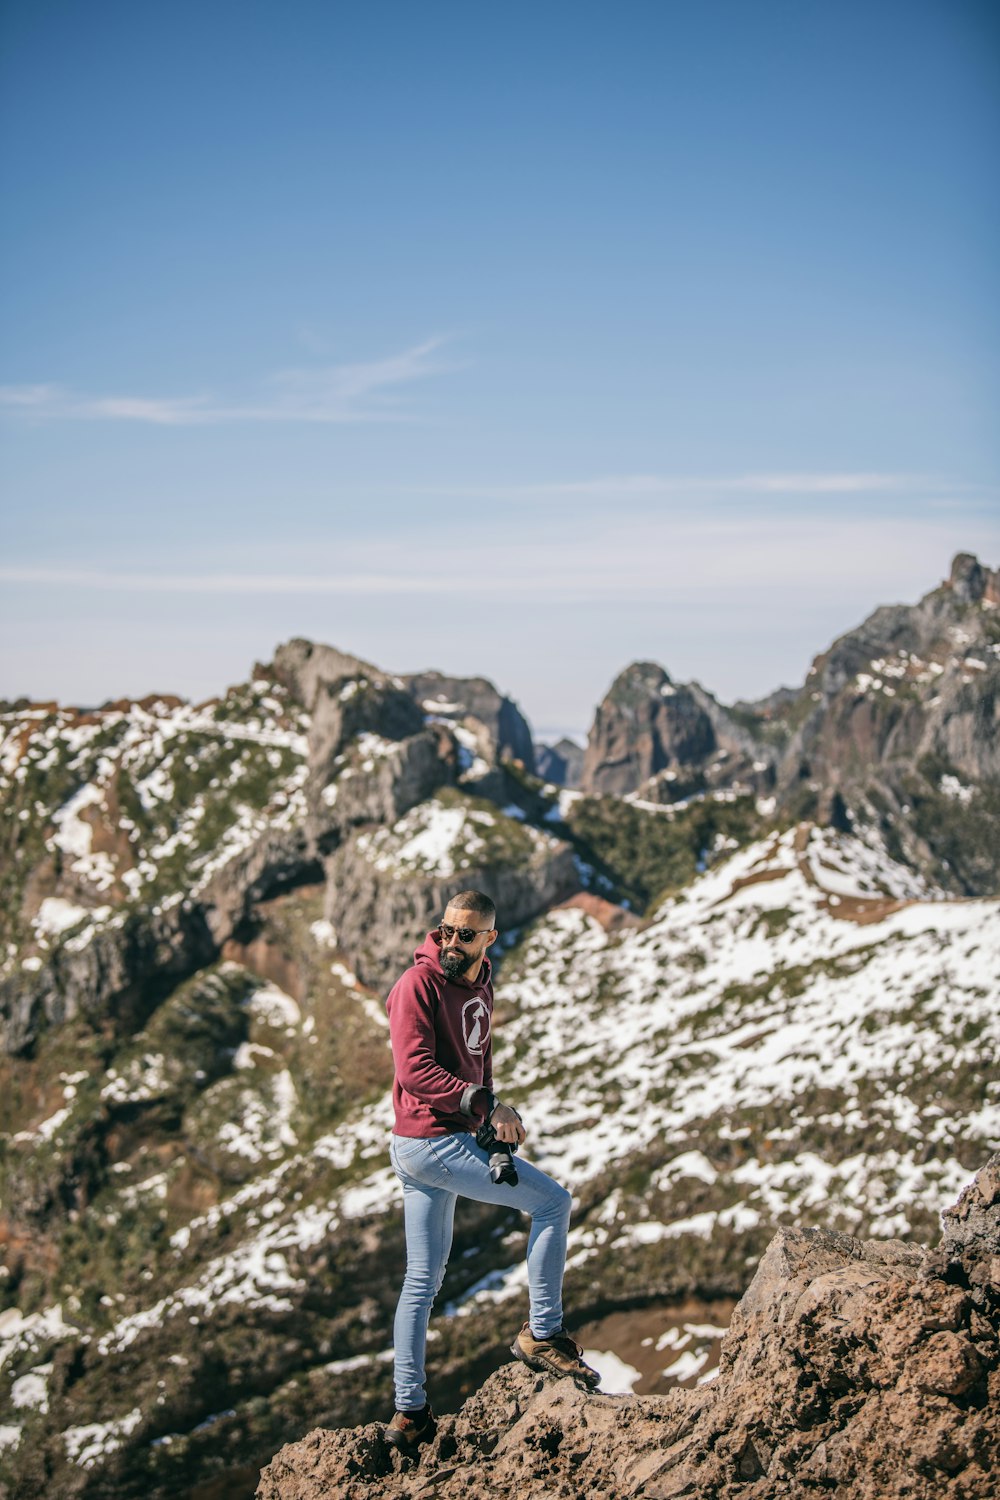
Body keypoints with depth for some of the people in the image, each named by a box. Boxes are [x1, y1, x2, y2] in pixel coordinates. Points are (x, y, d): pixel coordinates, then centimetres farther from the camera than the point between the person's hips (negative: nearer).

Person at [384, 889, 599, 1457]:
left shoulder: (481, 988, 12)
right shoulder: (418, 984, -15)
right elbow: (416, 1070, -22)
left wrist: (496, 1122, 1)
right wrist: (489, 1104, -26)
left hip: (451, 1140, 9)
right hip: (430, 1141, -9)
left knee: (423, 1279, 12)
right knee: (553, 1200, -7)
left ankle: (409, 1413, 20)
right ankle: (543, 1334, 3)